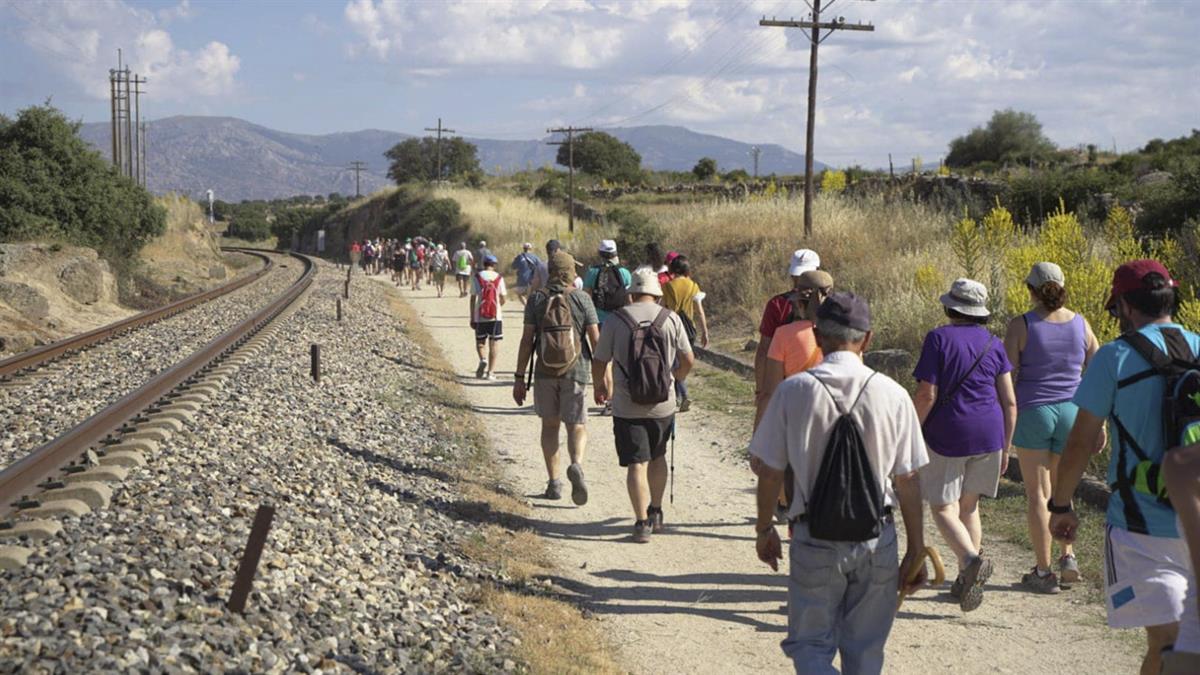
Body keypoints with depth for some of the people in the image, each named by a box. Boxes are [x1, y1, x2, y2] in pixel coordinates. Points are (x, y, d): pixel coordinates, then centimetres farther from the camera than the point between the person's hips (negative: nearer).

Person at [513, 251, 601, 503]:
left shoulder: (536, 299, -3)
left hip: (545, 373, 1)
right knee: (577, 428, 8)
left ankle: (554, 482, 15)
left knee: (549, 425, 17)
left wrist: (519, 378, -1)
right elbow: (595, 340, -7)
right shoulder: (582, 299, -4)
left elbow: (527, 340, -5)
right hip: (575, 372, -1)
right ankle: (576, 465, -21)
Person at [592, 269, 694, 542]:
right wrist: (677, 377, 24)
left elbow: (599, 362, -2)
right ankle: (655, 513, 31)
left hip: (626, 408, -2)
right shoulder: (670, 319, -2)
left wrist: (599, 387, 19)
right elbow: (688, 360, 2)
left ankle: (642, 523, -3)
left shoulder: (616, 321, -6)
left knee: (636, 464, 1)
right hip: (663, 406, 2)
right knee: (658, 457, 22)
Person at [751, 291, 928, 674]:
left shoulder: (793, 391, -9)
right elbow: (908, 480, -3)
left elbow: (770, 473, -4)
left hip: (814, 542, -2)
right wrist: (916, 551, 7)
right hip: (877, 542, 2)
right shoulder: (892, 394, -7)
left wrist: (765, 530, 12)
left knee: (810, 644, 11)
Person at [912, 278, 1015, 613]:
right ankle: (966, 582, 20)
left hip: (947, 435, -5)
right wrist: (1005, 448, 14)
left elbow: (927, 395, -13)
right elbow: (1009, 402, 5)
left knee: (943, 509, 2)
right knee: (968, 505, 18)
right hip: (988, 435, 5)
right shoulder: (993, 344, 6)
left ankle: (972, 560, -23)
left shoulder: (939, 338, -7)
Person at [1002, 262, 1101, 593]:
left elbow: (1006, 377, -11)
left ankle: (1043, 572, 6)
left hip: (1031, 414, -3)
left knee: (1037, 493, 4)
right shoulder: (1080, 324, 2)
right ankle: (1068, 556, 8)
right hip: (1071, 414, 3)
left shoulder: (1020, 326, -9)